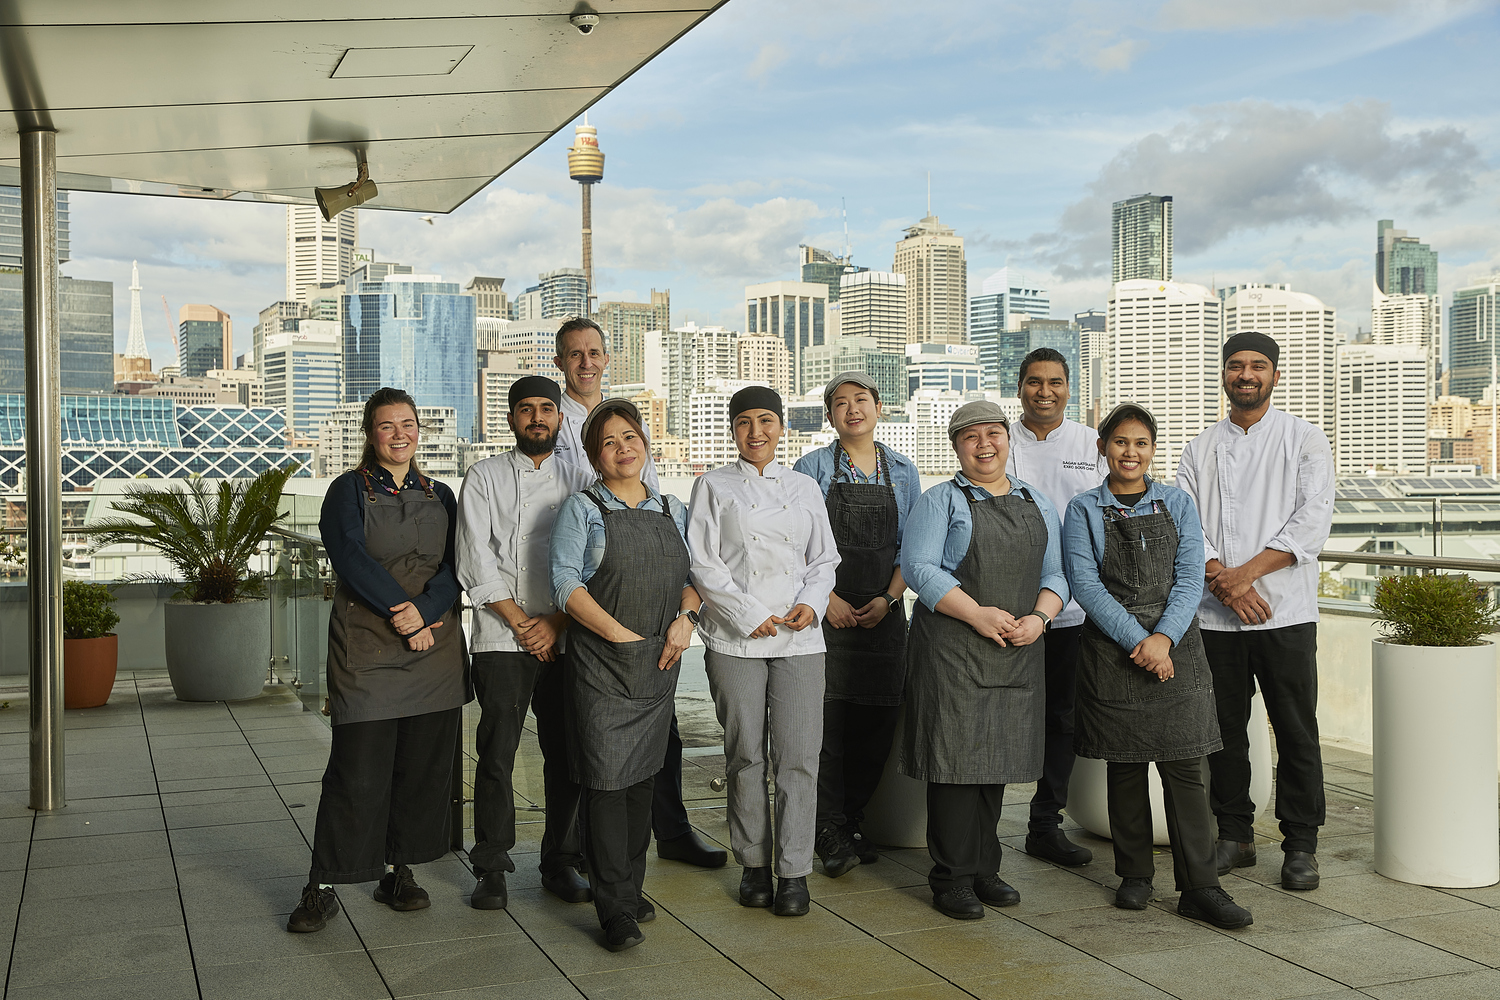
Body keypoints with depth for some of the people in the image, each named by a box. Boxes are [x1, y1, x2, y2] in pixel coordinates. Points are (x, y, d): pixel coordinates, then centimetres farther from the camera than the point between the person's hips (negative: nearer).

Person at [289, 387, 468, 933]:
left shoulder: (440, 496, 14)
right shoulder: (349, 490, 3)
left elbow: (455, 566, 3)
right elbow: (351, 558, -11)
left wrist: (425, 611, -15)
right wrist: (403, 615, -17)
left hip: (436, 646, 4)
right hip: (366, 648, -4)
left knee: (423, 765, 7)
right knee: (357, 770, -5)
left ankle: (399, 871, 22)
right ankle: (323, 886, 7)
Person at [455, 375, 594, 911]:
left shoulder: (579, 482, 10)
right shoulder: (484, 477, 6)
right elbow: (475, 561, -3)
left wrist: (556, 622, -8)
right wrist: (521, 622, -8)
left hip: (564, 639, 2)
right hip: (501, 639, -2)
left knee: (566, 755, 5)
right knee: (496, 756, -1)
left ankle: (561, 863, 19)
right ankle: (492, 870, 11)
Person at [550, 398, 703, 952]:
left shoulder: (672, 509, 13)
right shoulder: (582, 509, 0)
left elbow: (692, 575, 16)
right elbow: (567, 583, -8)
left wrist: (685, 617, -5)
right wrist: (623, 636, -15)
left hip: (660, 664, 5)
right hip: (602, 663, -4)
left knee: (644, 775, 11)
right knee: (606, 777, -6)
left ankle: (632, 887, 24)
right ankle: (615, 909, 0)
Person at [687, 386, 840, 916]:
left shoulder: (805, 488, 14)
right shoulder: (713, 486, 6)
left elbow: (824, 559, 16)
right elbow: (703, 563, -1)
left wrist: (812, 603, -3)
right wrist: (749, 615, -9)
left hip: (800, 638, 2)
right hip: (736, 639, -1)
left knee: (798, 756, -3)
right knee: (745, 755, 4)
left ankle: (794, 871, 7)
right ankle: (754, 865, 18)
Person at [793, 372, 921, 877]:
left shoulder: (902, 471, 10)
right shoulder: (812, 468, 2)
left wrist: (888, 599, -4)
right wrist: (829, 598, -9)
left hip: (883, 610, 3)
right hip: (826, 608, -3)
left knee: (877, 719, 2)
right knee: (826, 716, -8)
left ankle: (852, 821, 16)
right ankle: (830, 832, -1)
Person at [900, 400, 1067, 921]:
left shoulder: (1039, 505, 17)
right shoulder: (940, 501, 1)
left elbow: (1054, 575, 15)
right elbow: (919, 566, -10)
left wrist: (1039, 617, -5)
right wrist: (978, 613, -18)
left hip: (1018, 651, 5)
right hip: (952, 648, -5)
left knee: (999, 758, 10)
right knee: (955, 757, -5)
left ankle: (984, 869, 21)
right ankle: (953, 877, 5)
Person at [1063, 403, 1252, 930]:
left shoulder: (1178, 504, 8)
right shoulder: (1084, 510, 3)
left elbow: (1190, 578, 1)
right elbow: (1085, 585, -6)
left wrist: (1164, 638, -13)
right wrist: (1138, 642, -14)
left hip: (1175, 645, 1)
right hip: (1111, 649, -1)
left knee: (1185, 768, -3)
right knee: (1125, 767, 7)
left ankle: (1200, 887, 1)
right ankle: (1135, 875, 20)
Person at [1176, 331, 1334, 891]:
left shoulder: (1305, 441, 5)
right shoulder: (1200, 449, 12)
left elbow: (1313, 520, -6)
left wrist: (1247, 572, -14)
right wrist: (1223, 582, -12)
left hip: (1286, 612, -2)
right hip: (1215, 614, 2)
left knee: (1295, 731, 1)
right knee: (1225, 729, 7)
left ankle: (1301, 845, 12)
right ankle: (1234, 836, 20)